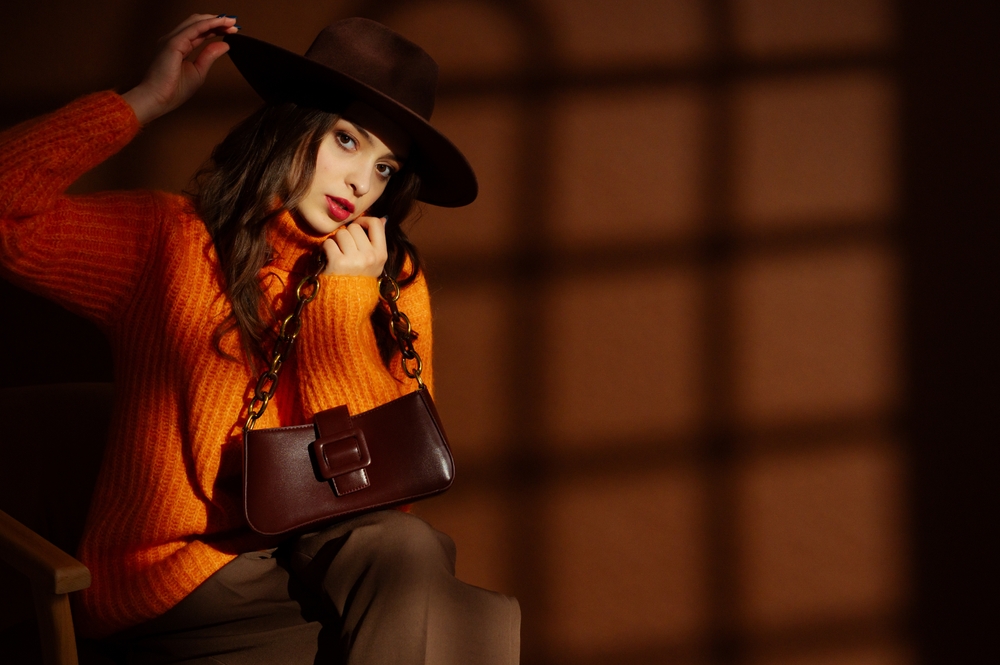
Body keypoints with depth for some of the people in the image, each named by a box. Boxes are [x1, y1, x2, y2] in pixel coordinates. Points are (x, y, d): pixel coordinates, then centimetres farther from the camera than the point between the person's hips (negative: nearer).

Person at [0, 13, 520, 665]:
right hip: (170, 582, -4)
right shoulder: (169, 240, 1)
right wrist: (147, 102, -10)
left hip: (312, 556, 4)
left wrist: (344, 302, -8)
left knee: (403, 550, -32)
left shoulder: (395, 282, 8)